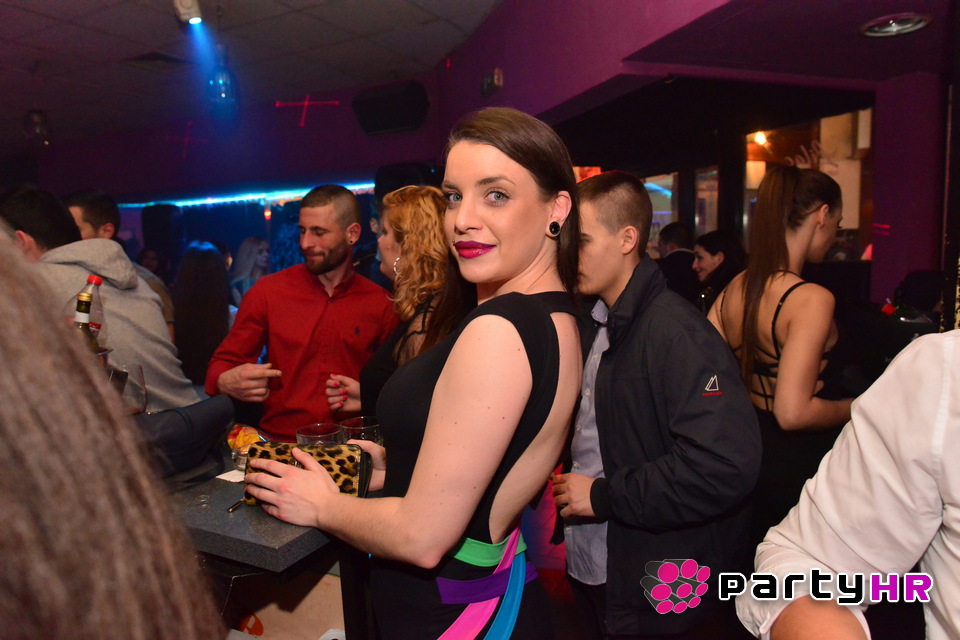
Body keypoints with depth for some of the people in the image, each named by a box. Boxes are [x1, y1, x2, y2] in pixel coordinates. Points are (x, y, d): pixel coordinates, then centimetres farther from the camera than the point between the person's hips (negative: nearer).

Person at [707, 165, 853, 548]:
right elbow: (793, 412, -27)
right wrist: (853, 408, -10)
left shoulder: (735, 288, -2)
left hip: (746, 442, 7)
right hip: (799, 460, -7)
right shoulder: (812, 298, -23)